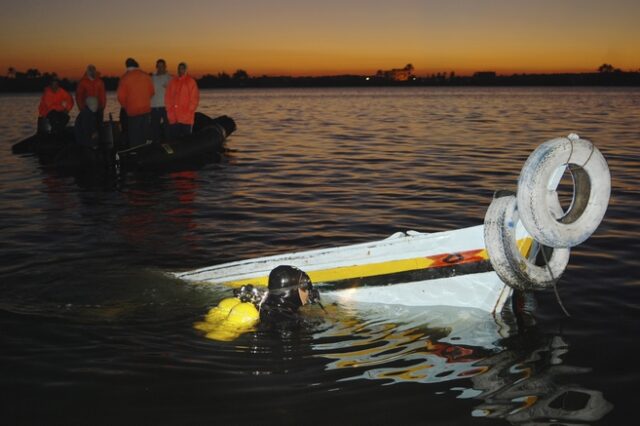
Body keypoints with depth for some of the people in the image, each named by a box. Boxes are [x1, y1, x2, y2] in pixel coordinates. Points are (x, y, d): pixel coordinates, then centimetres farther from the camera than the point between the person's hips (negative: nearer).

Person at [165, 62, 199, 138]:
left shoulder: (191, 81, 0)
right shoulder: (173, 81, 11)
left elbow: (195, 98, -4)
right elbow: (168, 96, 13)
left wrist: (189, 111, -10)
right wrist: (169, 109, 2)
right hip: (173, 117, 4)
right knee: (174, 137, 6)